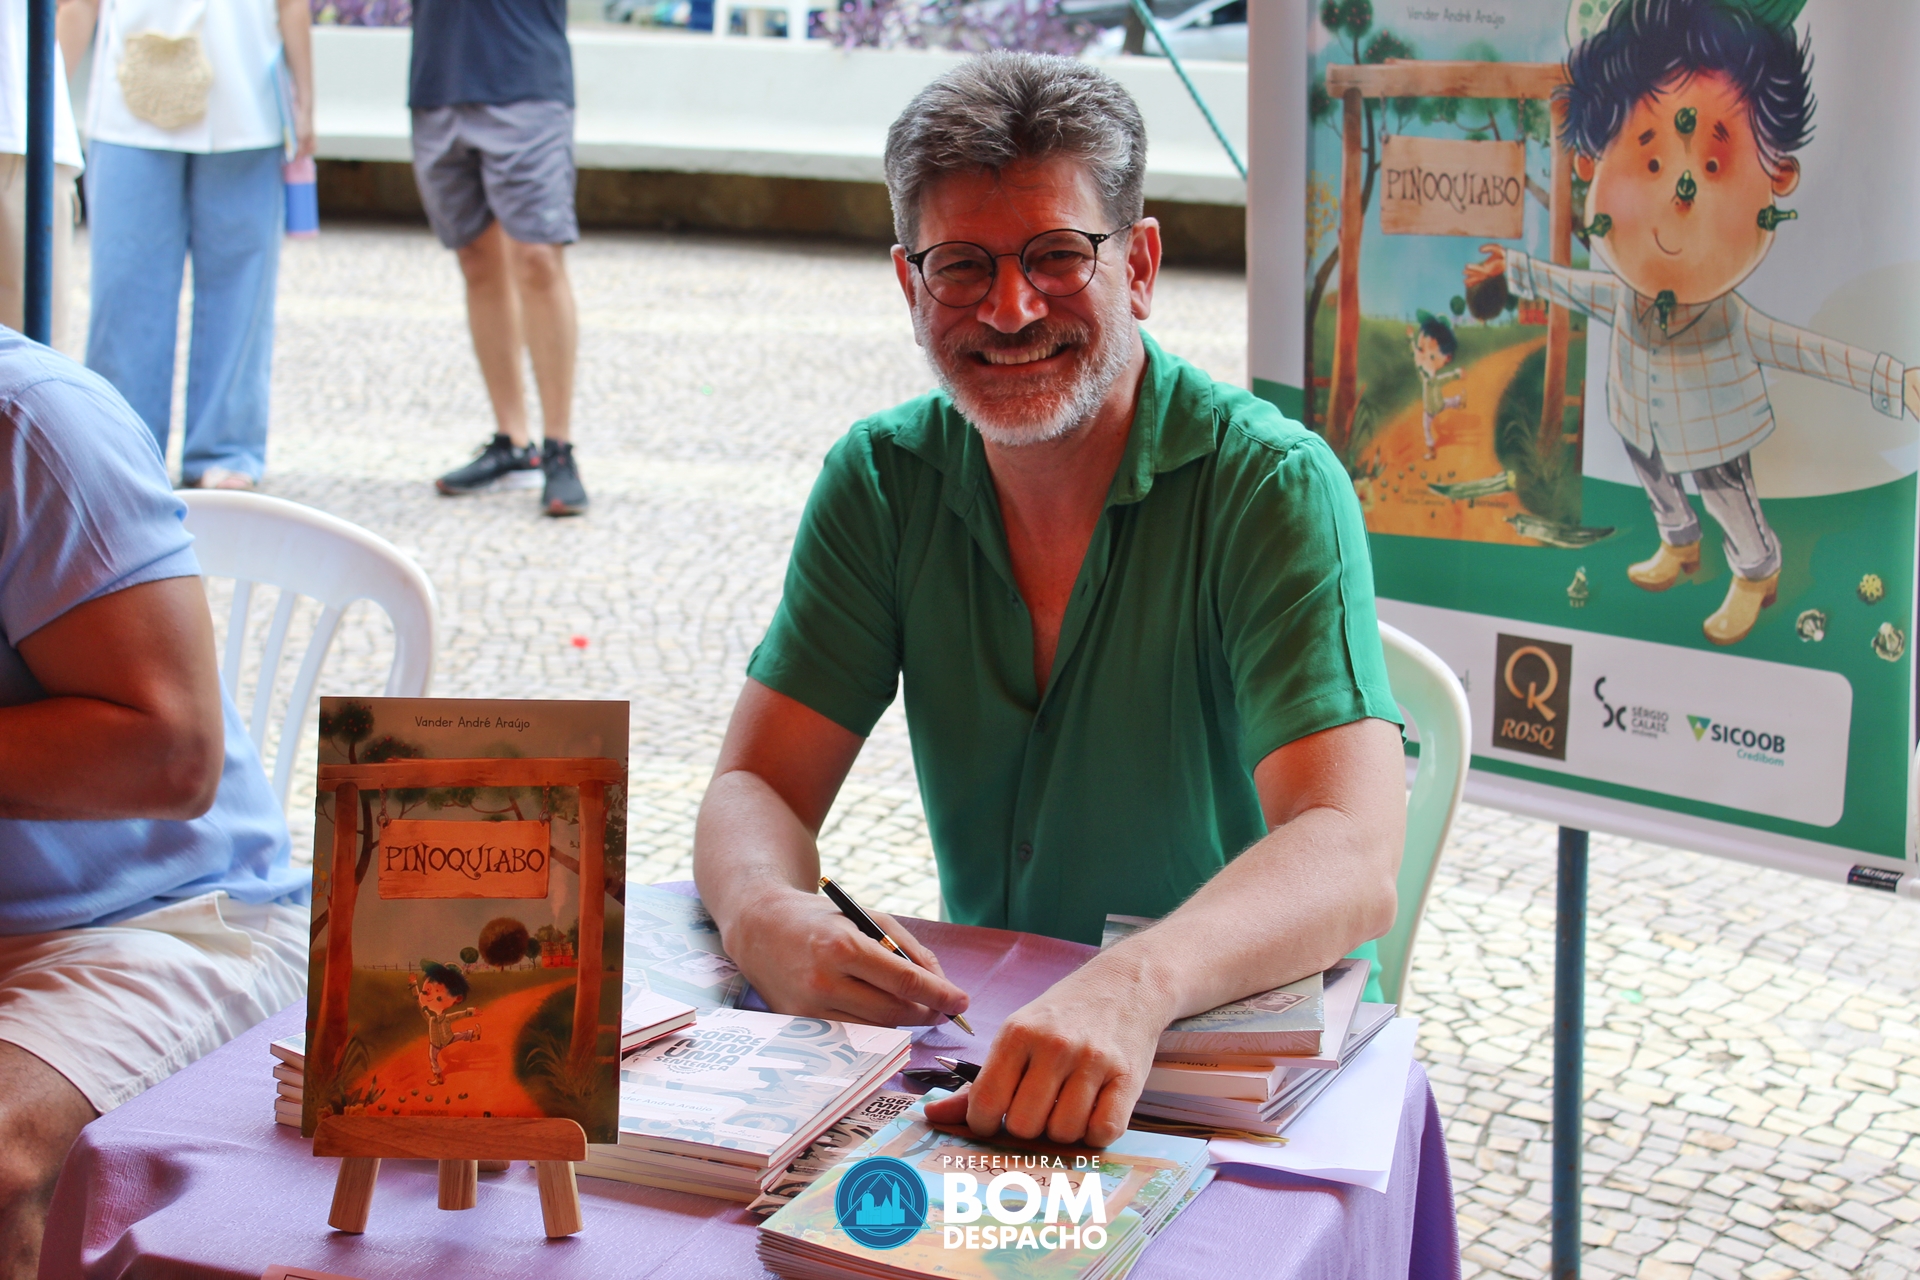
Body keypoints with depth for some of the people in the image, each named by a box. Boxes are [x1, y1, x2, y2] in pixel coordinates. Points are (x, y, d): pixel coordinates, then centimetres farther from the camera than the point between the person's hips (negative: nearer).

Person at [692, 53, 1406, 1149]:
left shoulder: (1273, 487, -15)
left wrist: (1137, 988, -49)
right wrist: (766, 917, -29)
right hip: (978, 1029, 5)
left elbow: (1353, 862, -28)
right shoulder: (882, 483, 0)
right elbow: (760, 786, -3)